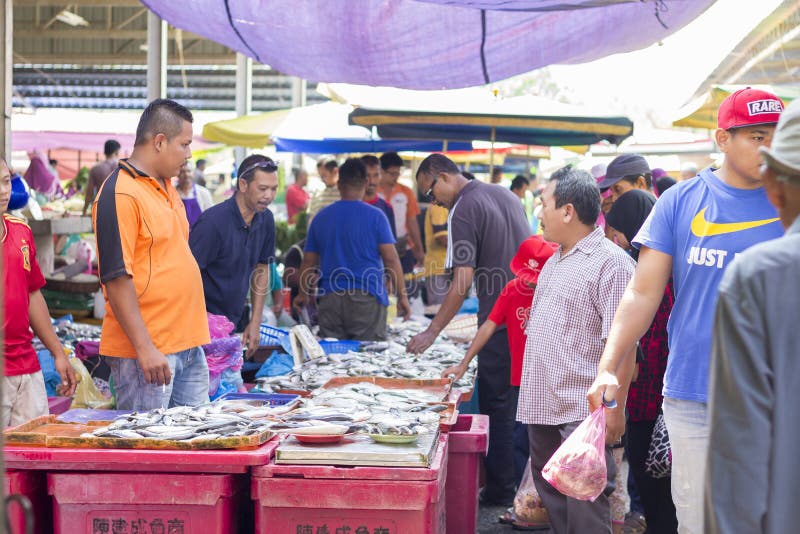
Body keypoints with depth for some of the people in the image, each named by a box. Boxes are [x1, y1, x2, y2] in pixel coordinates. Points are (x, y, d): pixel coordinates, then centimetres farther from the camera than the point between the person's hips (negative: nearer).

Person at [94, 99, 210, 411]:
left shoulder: (166, 186, 16)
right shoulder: (120, 195, -14)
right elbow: (117, 277, -19)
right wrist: (144, 349, -22)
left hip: (188, 345, 9)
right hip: (147, 351, -9)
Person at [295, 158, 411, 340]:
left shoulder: (321, 217, 9)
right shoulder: (375, 216, -2)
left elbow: (308, 262, 14)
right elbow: (391, 259, -6)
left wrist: (303, 295, 27)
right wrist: (402, 296, 2)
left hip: (329, 298, 3)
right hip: (367, 297, -3)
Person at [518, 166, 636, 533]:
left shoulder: (610, 263, -13)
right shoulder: (554, 262, 16)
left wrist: (614, 410, -21)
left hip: (583, 414, -9)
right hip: (543, 407, 9)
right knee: (553, 502, 16)